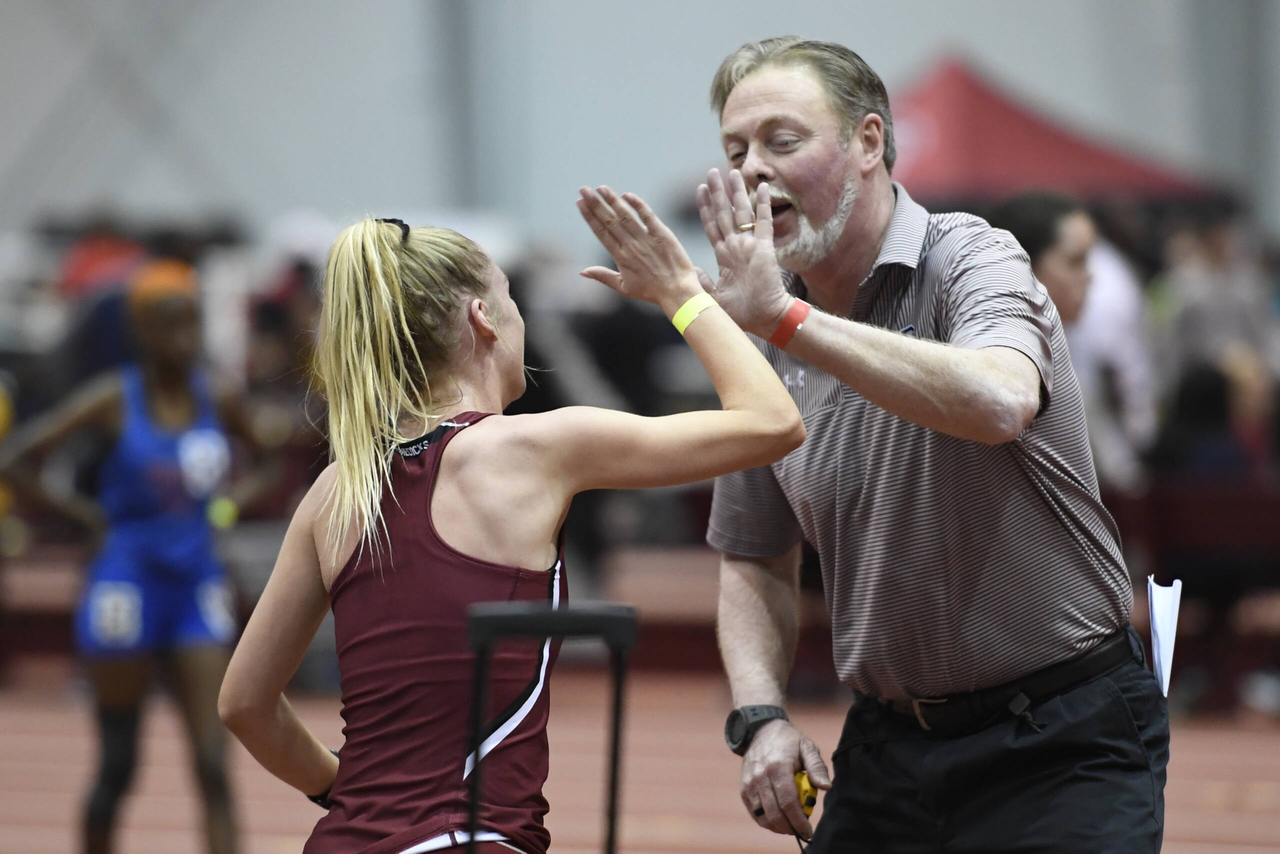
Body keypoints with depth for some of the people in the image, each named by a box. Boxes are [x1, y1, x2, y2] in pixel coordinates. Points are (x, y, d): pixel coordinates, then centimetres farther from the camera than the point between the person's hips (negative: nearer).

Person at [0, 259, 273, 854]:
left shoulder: (216, 401, 2)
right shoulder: (113, 400, -8)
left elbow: (264, 463, 21)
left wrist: (234, 501, 2)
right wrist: (85, 515, -9)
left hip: (198, 587, 3)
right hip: (127, 583, -3)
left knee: (212, 763, -8)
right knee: (117, 767, 7)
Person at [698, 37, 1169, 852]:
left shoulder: (970, 261, -13)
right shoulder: (763, 342, 6)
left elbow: (999, 402, -37)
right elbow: (755, 560, 16)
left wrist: (784, 317, -35)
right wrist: (762, 717, -2)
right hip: (889, 745, 6)